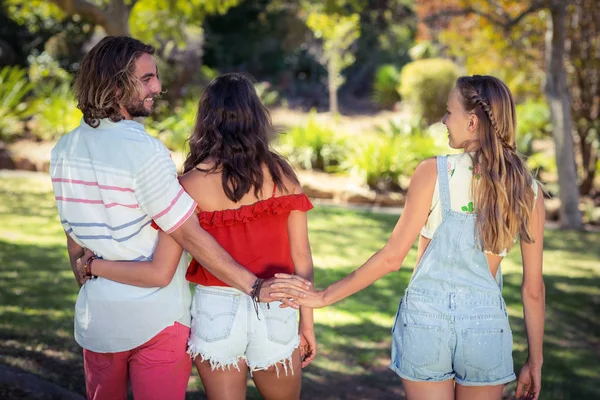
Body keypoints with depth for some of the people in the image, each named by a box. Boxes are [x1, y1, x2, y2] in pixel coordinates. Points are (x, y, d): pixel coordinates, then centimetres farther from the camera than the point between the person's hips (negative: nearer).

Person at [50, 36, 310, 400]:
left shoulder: (66, 150, 1)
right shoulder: (144, 151, -20)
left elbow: (75, 241, 10)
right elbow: (192, 237, -20)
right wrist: (254, 286, -17)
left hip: (96, 317, 6)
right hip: (157, 317, -6)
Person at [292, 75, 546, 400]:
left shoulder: (434, 172, -9)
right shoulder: (528, 191, -2)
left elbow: (392, 257, -9)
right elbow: (533, 289, 1)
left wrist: (325, 296, 1)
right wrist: (534, 361, 11)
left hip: (425, 316, -2)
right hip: (486, 324, 2)